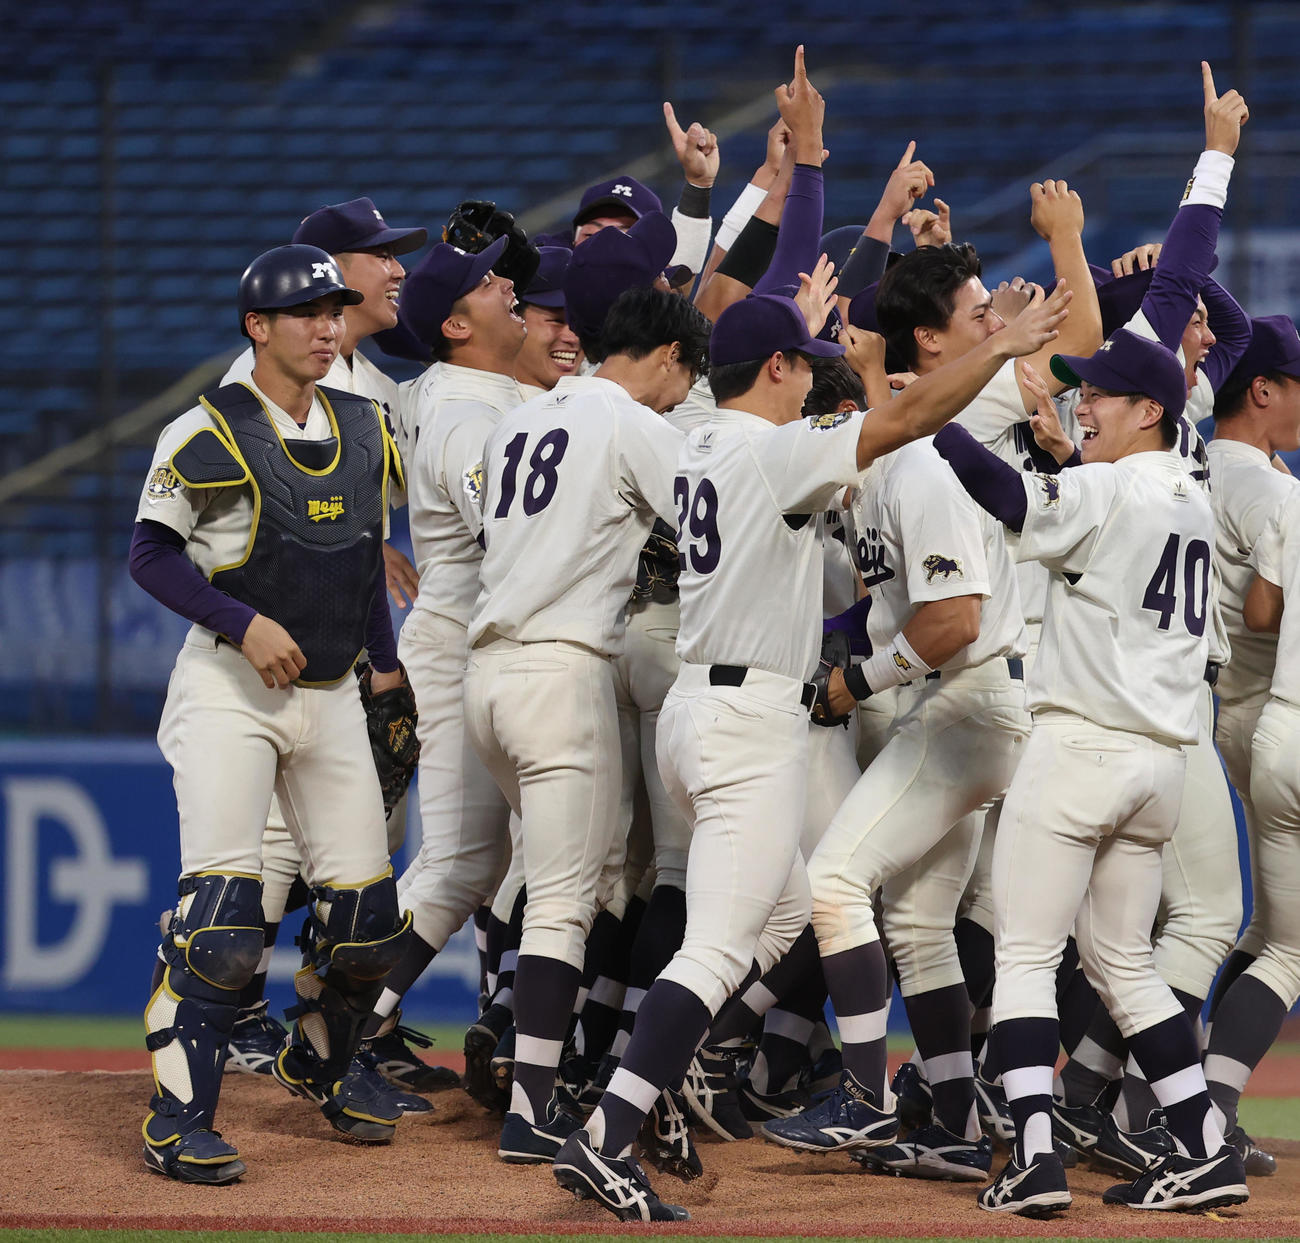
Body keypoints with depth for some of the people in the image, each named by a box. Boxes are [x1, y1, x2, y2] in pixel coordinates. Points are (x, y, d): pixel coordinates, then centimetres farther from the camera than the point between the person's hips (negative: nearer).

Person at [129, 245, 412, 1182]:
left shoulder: (367, 428, 8)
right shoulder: (207, 434, -10)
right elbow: (151, 554, -8)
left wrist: (386, 660, 12)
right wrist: (245, 623, -19)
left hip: (334, 693, 6)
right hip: (230, 687, -6)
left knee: (365, 903, 4)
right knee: (223, 897, -18)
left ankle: (320, 1063, 30)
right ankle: (180, 1115, -14)